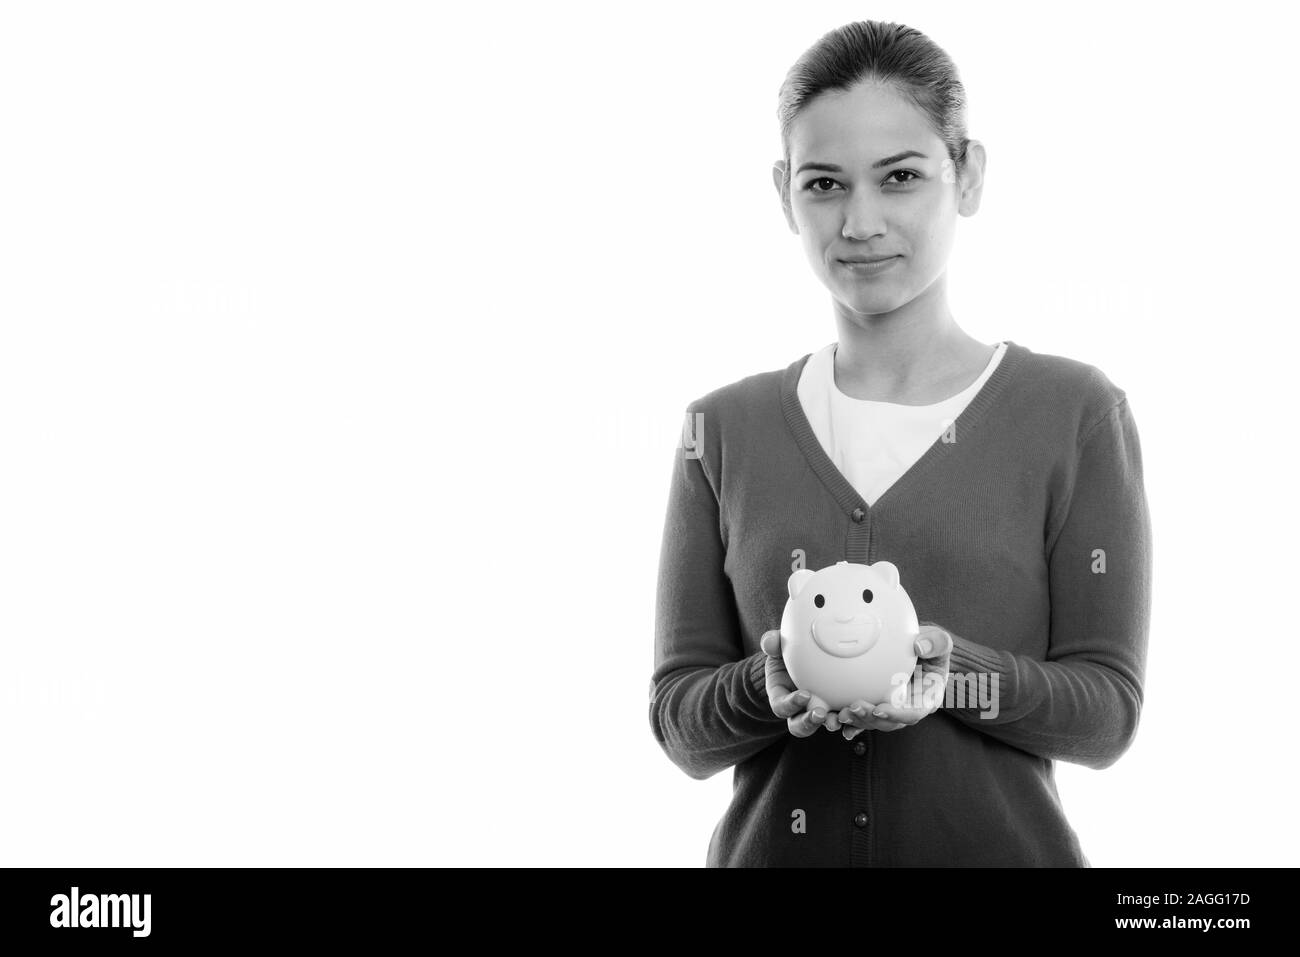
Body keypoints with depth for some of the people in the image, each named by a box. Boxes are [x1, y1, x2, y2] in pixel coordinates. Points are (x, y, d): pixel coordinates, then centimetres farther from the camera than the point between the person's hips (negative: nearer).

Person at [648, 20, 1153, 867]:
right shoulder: (725, 429, 1)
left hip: (1001, 843, -1)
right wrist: (774, 688, -20)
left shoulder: (1075, 414, -5)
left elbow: (1109, 711, -7)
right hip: (774, 845, 2)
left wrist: (954, 676, -23)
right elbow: (680, 726, 0)